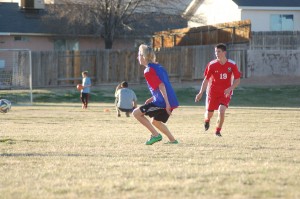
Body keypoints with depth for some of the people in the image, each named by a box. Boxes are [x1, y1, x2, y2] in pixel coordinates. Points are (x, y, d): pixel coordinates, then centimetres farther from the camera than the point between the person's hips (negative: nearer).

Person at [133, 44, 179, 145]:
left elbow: (161, 86, -19)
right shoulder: (158, 66, 18)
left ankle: (155, 135, -6)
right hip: (171, 101, 9)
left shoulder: (148, 71, -10)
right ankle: (172, 140, 21)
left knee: (136, 113, -3)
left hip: (162, 102, -9)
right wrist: (152, 98, 23)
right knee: (155, 121, 27)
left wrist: (167, 103, -23)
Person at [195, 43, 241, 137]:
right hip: (212, 93, 1)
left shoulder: (232, 65, -9)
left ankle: (218, 130, 1)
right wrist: (200, 93, -7)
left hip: (225, 93, -1)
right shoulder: (212, 65, -8)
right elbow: (206, 79, 0)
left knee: (221, 110, -21)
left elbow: (237, 80, -2)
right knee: (209, 114, 6)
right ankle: (207, 120, 46)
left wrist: (230, 89, -19)